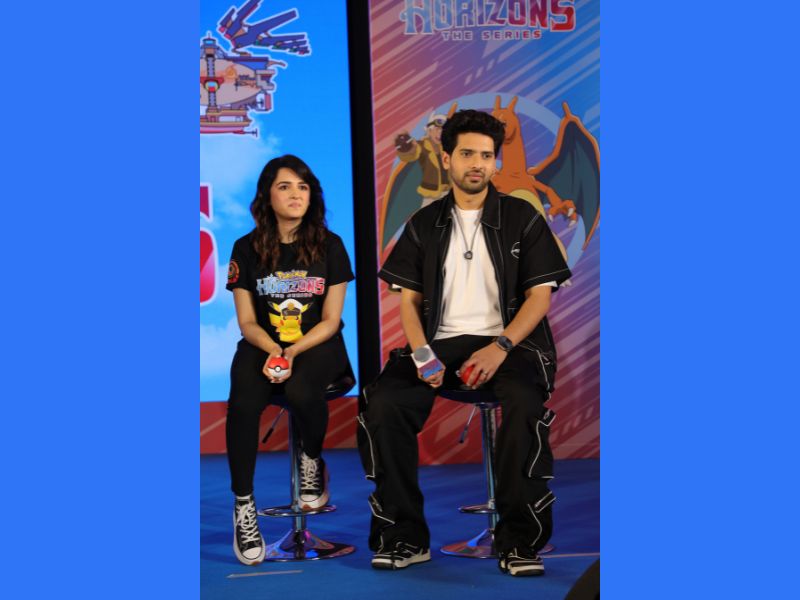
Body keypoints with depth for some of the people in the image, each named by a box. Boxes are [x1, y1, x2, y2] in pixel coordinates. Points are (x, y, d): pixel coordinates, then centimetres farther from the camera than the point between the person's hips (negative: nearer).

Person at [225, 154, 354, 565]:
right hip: (263, 346, 1)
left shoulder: (329, 246, 0)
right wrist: (274, 351, -17)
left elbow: (330, 320, -1)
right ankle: (243, 507, -19)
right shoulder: (247, 249, 2)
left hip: (317, 346, -1)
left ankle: (312, 462, -1)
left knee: (300, 390, -35)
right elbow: (247, 322, 3)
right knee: (244, 403, -31)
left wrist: (293, 352, -17)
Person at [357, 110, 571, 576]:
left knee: (525, 406, -36)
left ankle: (519, 542, -23)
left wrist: (499, 348, -15)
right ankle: (405, 538, -15)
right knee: (383, 403, -26)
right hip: (441, 341, 2)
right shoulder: (425, 224, 15)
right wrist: (422, 353, -9)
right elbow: (409, 299, 11)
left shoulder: (523, 218, 9)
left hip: (507, 340, -2)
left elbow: (540, 295, 1)